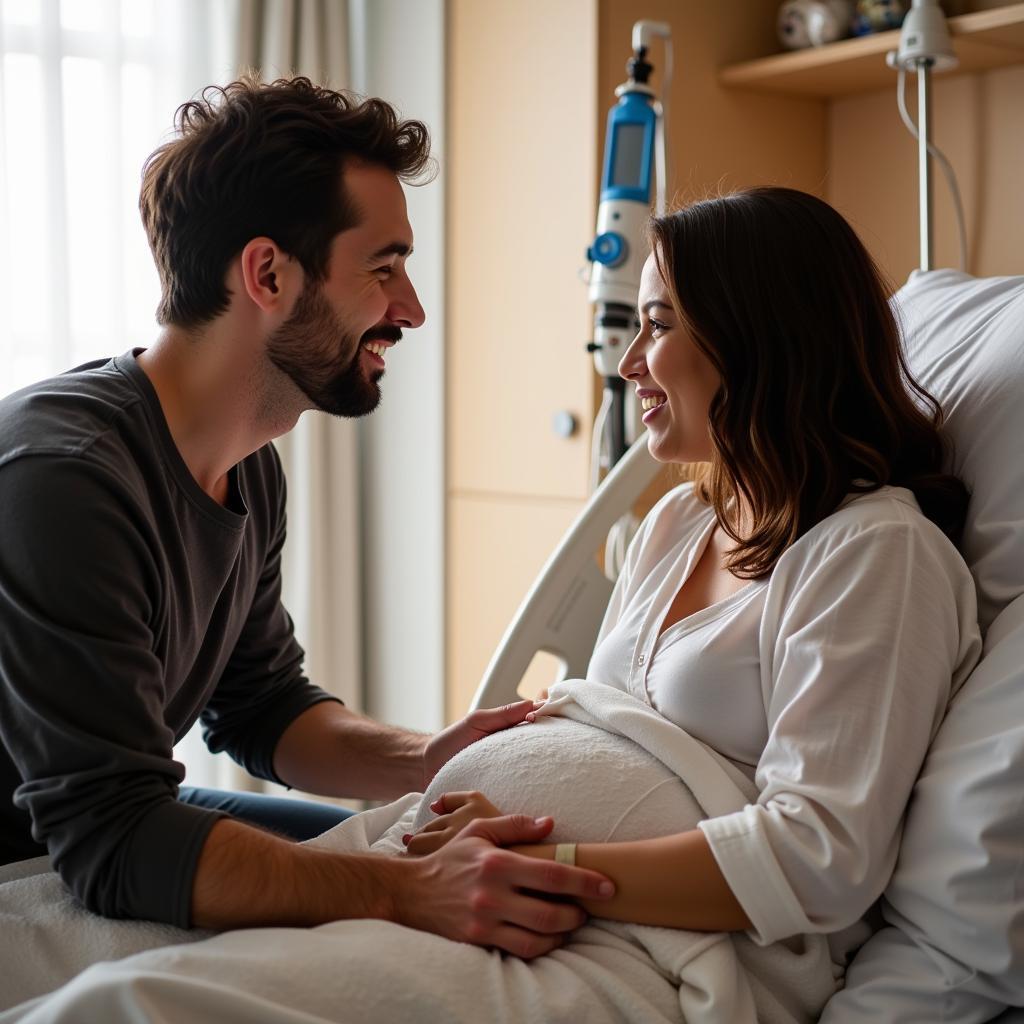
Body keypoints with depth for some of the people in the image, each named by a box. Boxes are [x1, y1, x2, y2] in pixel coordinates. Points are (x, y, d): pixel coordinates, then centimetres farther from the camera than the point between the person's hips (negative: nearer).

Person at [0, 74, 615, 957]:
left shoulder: (247, 469, -1)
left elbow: (262, 709, 8)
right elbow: (111, 840, -34)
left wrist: (422, 763, -10)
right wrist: (406, 895, -40)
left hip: (91, 847, 9)